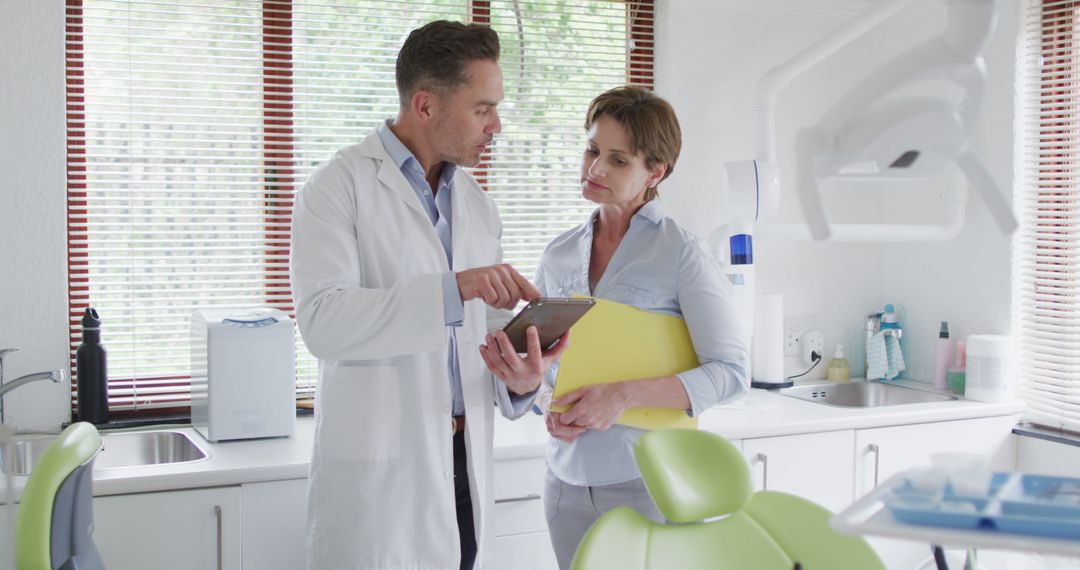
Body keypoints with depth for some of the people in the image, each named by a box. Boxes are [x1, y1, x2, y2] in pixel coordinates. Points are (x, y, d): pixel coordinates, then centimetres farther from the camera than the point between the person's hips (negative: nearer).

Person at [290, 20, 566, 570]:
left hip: (465, 468, 6)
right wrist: (453, 289, -28)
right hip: (379, 476, -5)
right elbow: (322, 320, -20)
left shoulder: (477, 204, 13)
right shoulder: (340, 185, -7)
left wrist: (519, 379, -7)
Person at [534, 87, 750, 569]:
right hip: (567, 478, 4)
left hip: (647, 480, -4)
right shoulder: (558, 256, 6)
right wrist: (553, 411, -9)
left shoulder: (681, 253, -8)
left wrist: (626, 395, -23)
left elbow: (730, 371, -13)